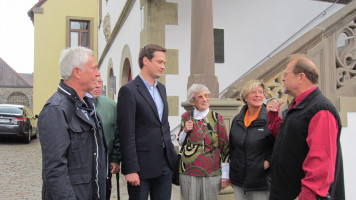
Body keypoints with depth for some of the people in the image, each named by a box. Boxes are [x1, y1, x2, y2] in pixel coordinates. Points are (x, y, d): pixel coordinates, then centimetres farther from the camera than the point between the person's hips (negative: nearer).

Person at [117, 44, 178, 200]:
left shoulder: (161, 88, 13)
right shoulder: (129, 90, -11)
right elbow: (127, 134, -15)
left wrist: (172, 154, 15)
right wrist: (131, 169, -17)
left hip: (165, 163, 7)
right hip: (142, 165, -7)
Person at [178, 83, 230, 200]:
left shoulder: (217, 118, -3)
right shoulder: (186, 117, 4)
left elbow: (225, 147, 0)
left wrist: (225, 175, -2)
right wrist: (185, 131, -6)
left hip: (211, 173, -2)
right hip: (188, 171, 2)